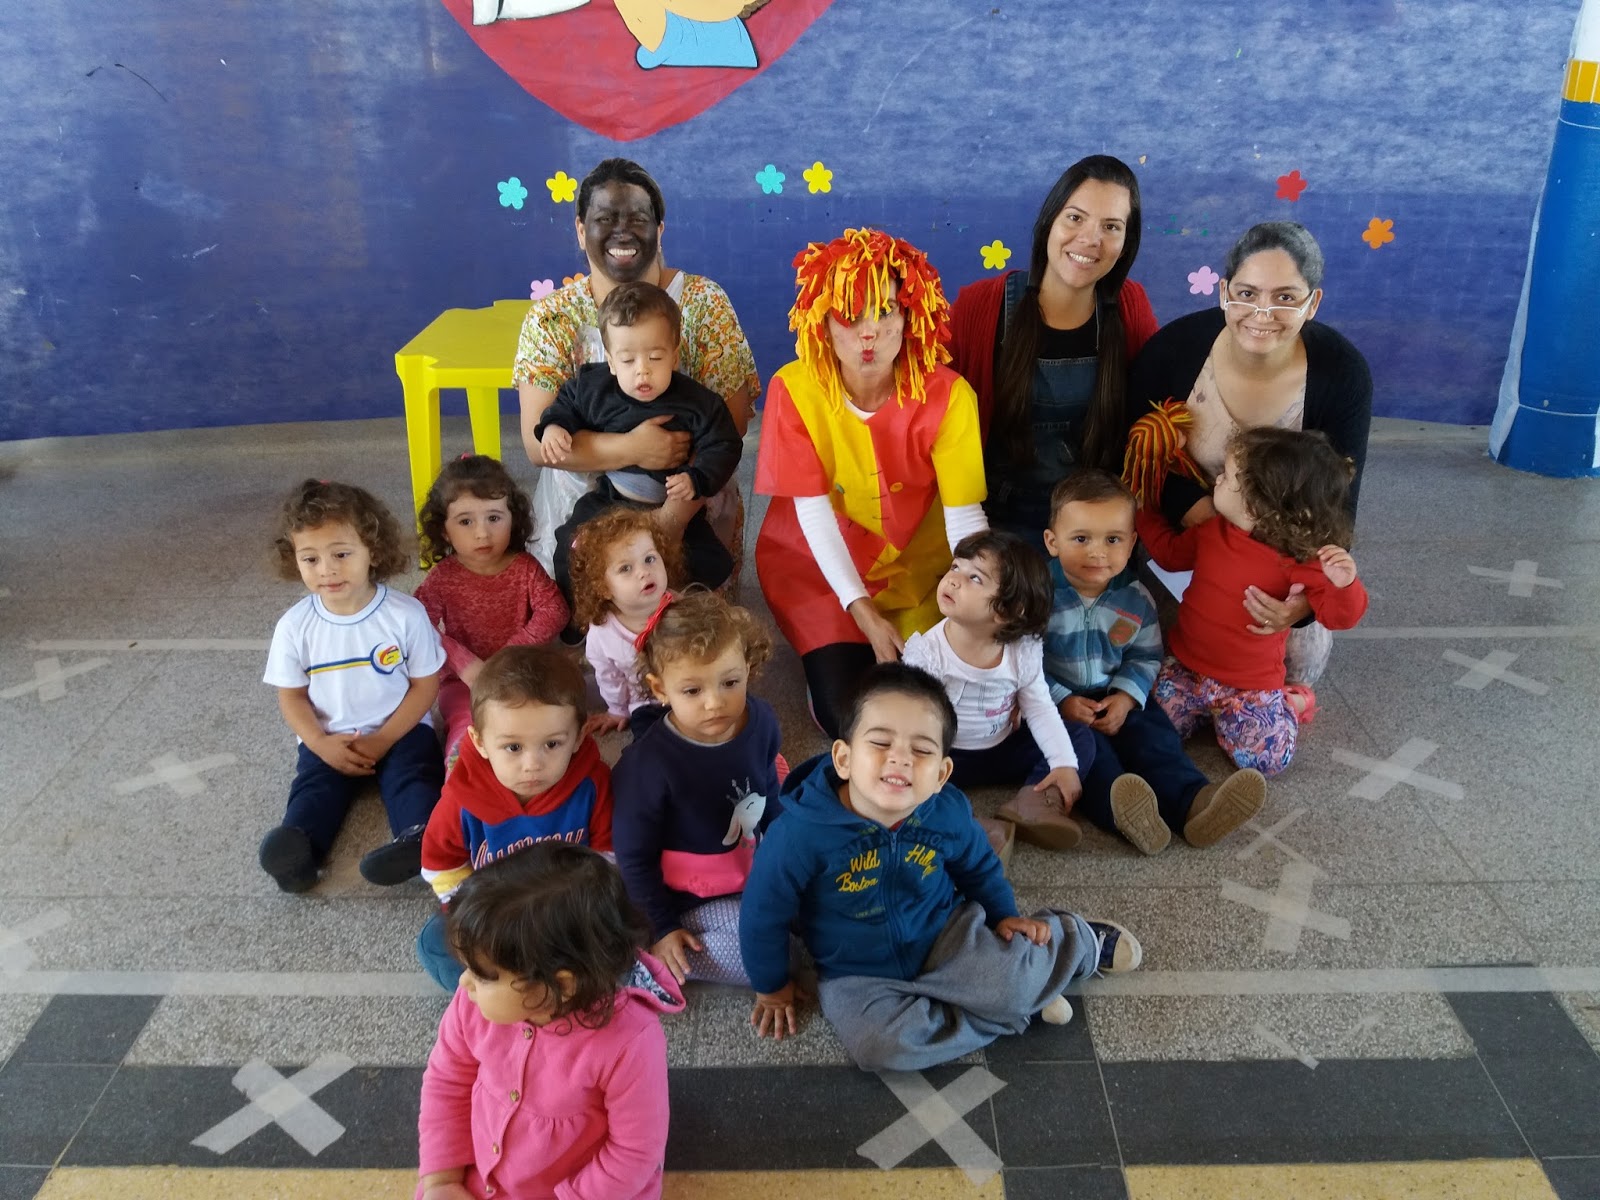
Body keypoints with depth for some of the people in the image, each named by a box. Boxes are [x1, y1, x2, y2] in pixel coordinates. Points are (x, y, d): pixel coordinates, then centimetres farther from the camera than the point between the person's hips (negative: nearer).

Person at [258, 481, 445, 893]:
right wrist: (321, 744, -14)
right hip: (330, 740, 2)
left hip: (400, 731, -2)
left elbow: (425, 684, -7)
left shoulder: (405, 614, -13)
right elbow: (291, 695, 3)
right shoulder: (294, 626, -6)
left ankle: (421, 835, -45)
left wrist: (383, 739, -15)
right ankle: (298, 844, -41)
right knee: (313, 786, -21)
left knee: (414, 774, -26)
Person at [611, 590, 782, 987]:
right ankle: (651, 961, -5)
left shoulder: (760, 721, -13)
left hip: (753, 867, 7)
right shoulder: (649, 763, -29)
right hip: (692, 897, -7)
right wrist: (663, 928, -13)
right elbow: (634, 856, -17)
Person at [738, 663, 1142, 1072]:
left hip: (944, 939, 2)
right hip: (859, 976, -1)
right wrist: (773, 988, -1)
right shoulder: (801, 832, -28)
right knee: (880, 1045, -30)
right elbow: (763, 914, -12)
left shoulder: (949, 812, -15)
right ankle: (1008, 1010, -10)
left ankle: (1079, 942, 11)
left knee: (1013, 980, -24)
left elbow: (979, 867, 11)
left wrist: (1004, 916, 6)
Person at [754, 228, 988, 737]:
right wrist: (863, 613, -23)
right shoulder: (795, 388, -19)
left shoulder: (947, 395, -19)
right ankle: (827, 656, 17)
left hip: (918, 568, 1)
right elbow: (814, 510, -17)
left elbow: (965, 516, -20)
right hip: (821, 567, -1)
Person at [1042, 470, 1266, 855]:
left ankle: (1191, 801, -37)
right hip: (1057, 702, -4)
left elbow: (1145, 657, 7)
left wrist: (1125, 698, -11)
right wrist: (1062, 701, -19)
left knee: (1154, 733, -19)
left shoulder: (1136, 599, -1)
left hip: (1115, 698, 4)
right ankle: (1118, 809, -53)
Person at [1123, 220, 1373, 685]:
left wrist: (1309, 593, -39)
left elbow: (1336, 503, -22)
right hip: (1181, 534, -1)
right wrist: (1194, 509, -32)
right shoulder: (1173, 349, -28)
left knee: (1300, 661, 11)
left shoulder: (1342, 373, -26)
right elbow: (1137, 456, -15)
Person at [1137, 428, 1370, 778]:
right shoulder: (1212, 531, -2)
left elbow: (1337, 616, -18)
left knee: (1266, 760, -14)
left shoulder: (1299, 561, -19)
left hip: (1250, 686, -4)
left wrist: (1344, 585, -39)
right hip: (1185, 669, 4)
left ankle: (1290, 703, 18)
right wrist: (1141, 512, 18)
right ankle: (1206, 708, 21)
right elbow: (1170, 552, 18)